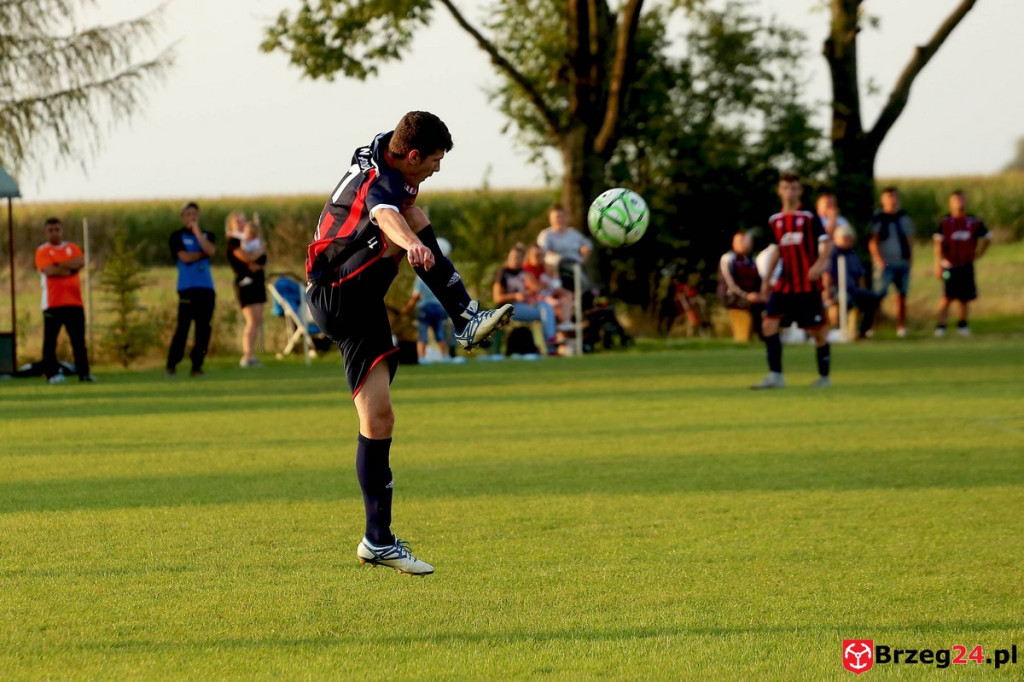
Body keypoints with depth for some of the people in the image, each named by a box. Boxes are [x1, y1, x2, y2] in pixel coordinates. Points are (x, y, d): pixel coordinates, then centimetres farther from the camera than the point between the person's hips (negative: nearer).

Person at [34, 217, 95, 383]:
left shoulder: (73, 248, 14)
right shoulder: (42, 251, 2)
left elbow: (80, 262, -5)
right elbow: (50, 271, -13)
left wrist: (59, 266, -12)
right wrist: (70, 268, -6)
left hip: (74, 302, 3)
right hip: (52, 303, -3)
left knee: (79, 340, 1)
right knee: (50, 340, -4)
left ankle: (83, 373, 1)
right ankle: (52, 373, 0)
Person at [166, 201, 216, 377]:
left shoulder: (207, 235, 15)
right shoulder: (177, 236, 5)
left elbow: (211, 250, -6)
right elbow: (185, 257, -9)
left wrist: (197, 231, -6)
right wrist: (203, 253, 1)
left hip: (206, 288, 4)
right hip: (187, 288, -4)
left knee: (203, 328, 0)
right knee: (182, 327, -9)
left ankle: (197, 364, 6)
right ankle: (171, 365, -4)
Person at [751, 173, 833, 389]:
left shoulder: (810, 217, -4)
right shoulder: (775, 221, 10)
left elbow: (826, 244, -8)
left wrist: (820, 264, -27)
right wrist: (767, 278, 17)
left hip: (808, 285, -4)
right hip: (785, 284, 4)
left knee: (816, 329, 1)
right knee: (769, 323, -11)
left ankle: (824, 376, 18)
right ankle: (775, 375, -9)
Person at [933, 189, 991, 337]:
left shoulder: (974, 223, 4)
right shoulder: (945, 223, -3)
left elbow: (987, 239, 18)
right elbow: (938, 244, -5)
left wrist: (977, 255, 9)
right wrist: (938, 265, -13)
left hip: (967, 266, 3)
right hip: (950, 266, -3)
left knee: (965, 298, 8)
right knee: (947, 297, -11)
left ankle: (962, 325, 22)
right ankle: (941, 325, -10)